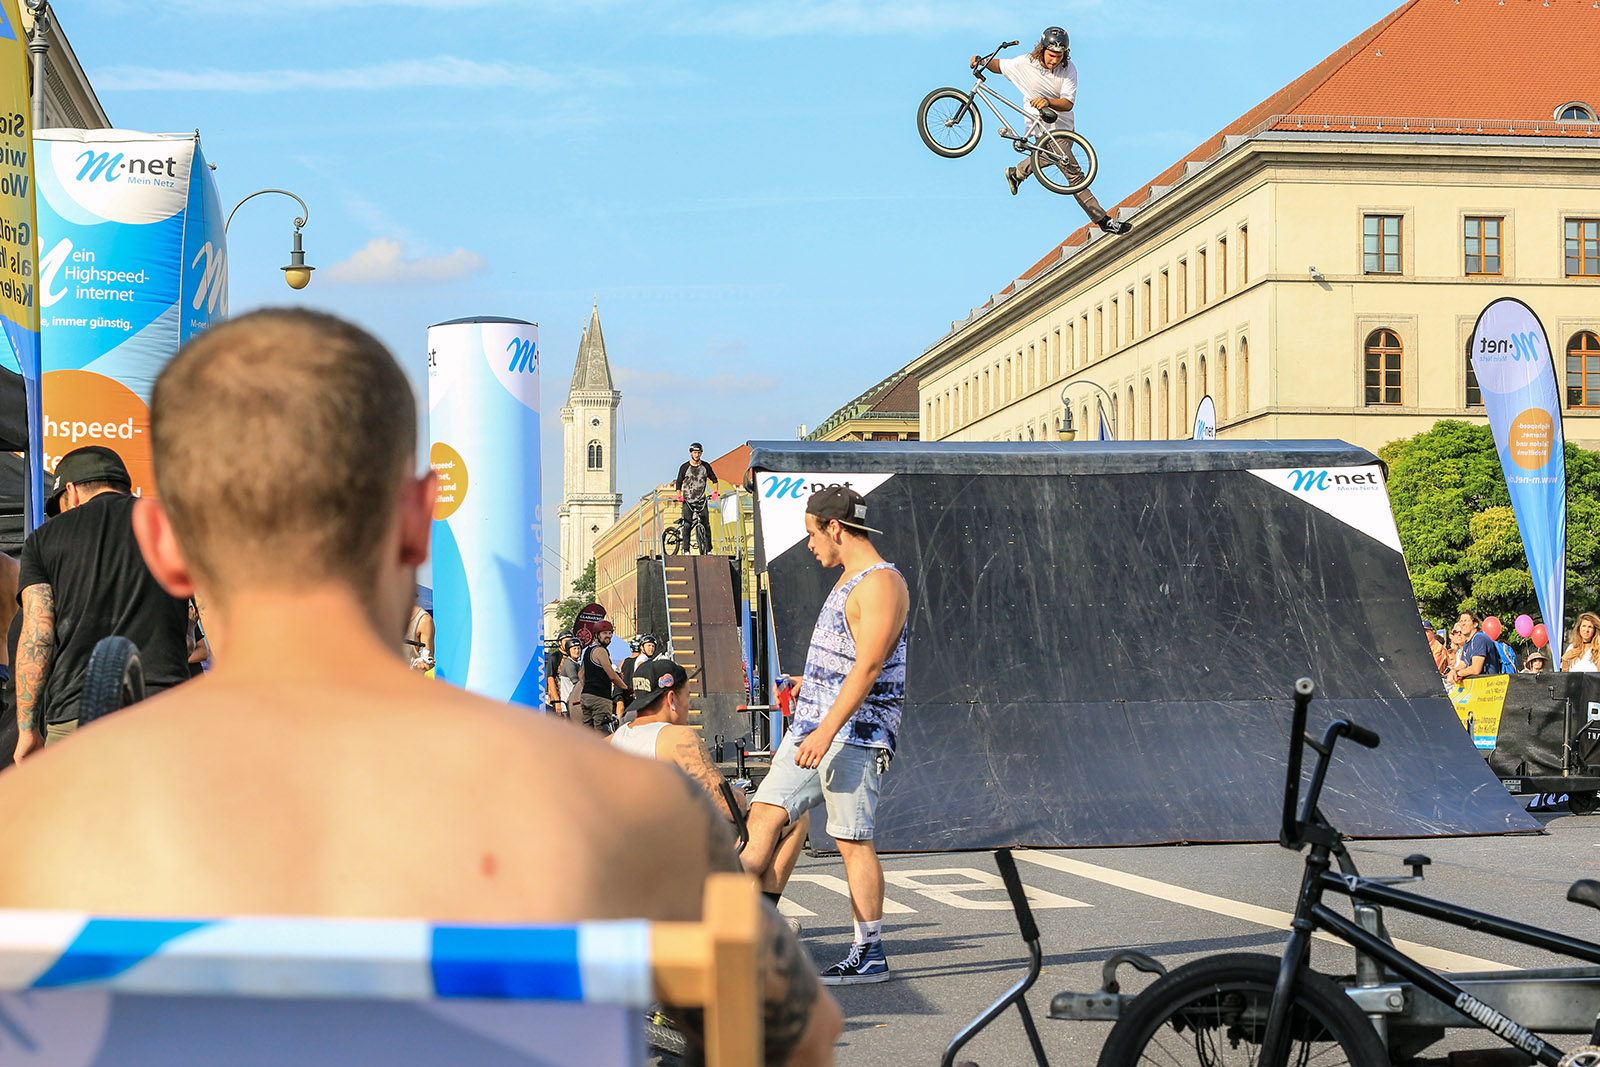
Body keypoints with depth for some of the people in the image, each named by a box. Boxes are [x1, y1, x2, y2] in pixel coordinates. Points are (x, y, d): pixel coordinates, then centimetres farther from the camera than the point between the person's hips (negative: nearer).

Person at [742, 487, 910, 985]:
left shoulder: (880, 583, -13)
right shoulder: (849, 580, 19)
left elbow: (868, 667, -21)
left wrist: (827, 731, -26)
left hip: (854, 732, -10)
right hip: (813, 726, 10)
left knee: (853, 842, -5)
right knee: (764, 816, 1)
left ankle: (870, 954, 3)